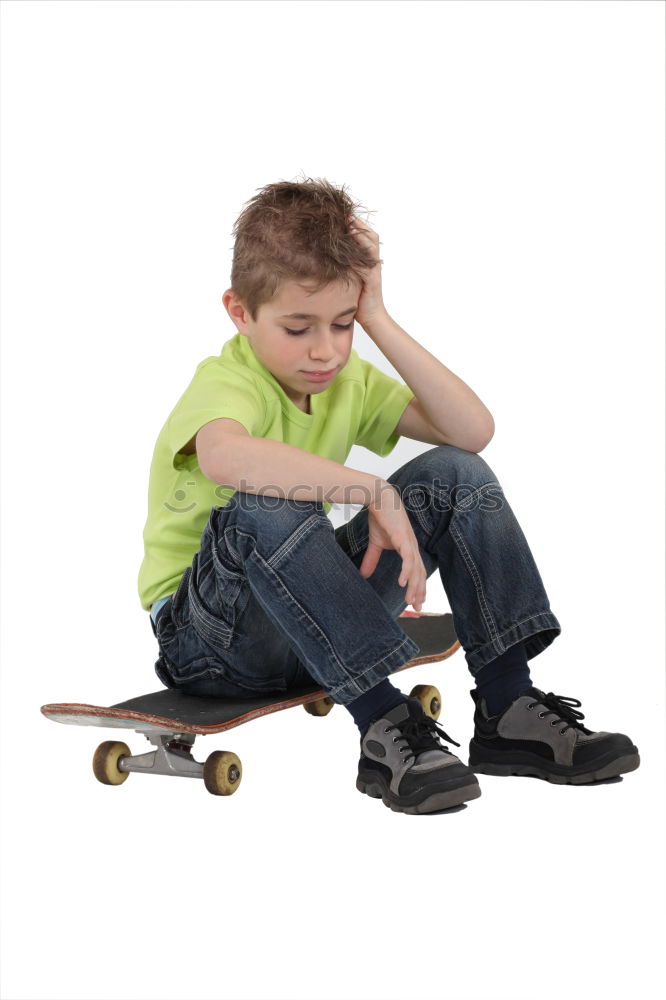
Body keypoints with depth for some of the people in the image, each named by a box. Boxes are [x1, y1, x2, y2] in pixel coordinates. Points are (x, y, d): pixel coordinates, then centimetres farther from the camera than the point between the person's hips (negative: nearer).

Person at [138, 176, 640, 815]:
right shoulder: (227, 381, -20)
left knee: (455, 474, -9)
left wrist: (379, 321, -14)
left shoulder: (347, 380, 2)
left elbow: (473, 430, -11)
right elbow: (224, 457, -48)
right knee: (266, 509, -39)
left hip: (310, 618, 7)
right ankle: (385, 727, -33)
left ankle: (507, 709, -13)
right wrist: (375, 493, -43)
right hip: (206, 633, -6)